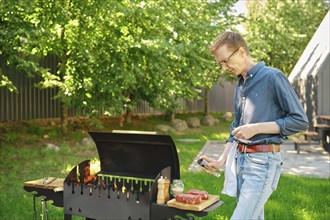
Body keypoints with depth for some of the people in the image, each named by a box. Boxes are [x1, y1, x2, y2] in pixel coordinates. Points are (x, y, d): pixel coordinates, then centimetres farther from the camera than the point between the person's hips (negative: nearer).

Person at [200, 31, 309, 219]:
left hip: (263, 162, -7)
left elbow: (300, 121, -11)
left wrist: (256, 128, -17)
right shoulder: (240, 85, 14)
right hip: (241, 159, 8)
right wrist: (222, 160, 12)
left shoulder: (272, 77, -10)